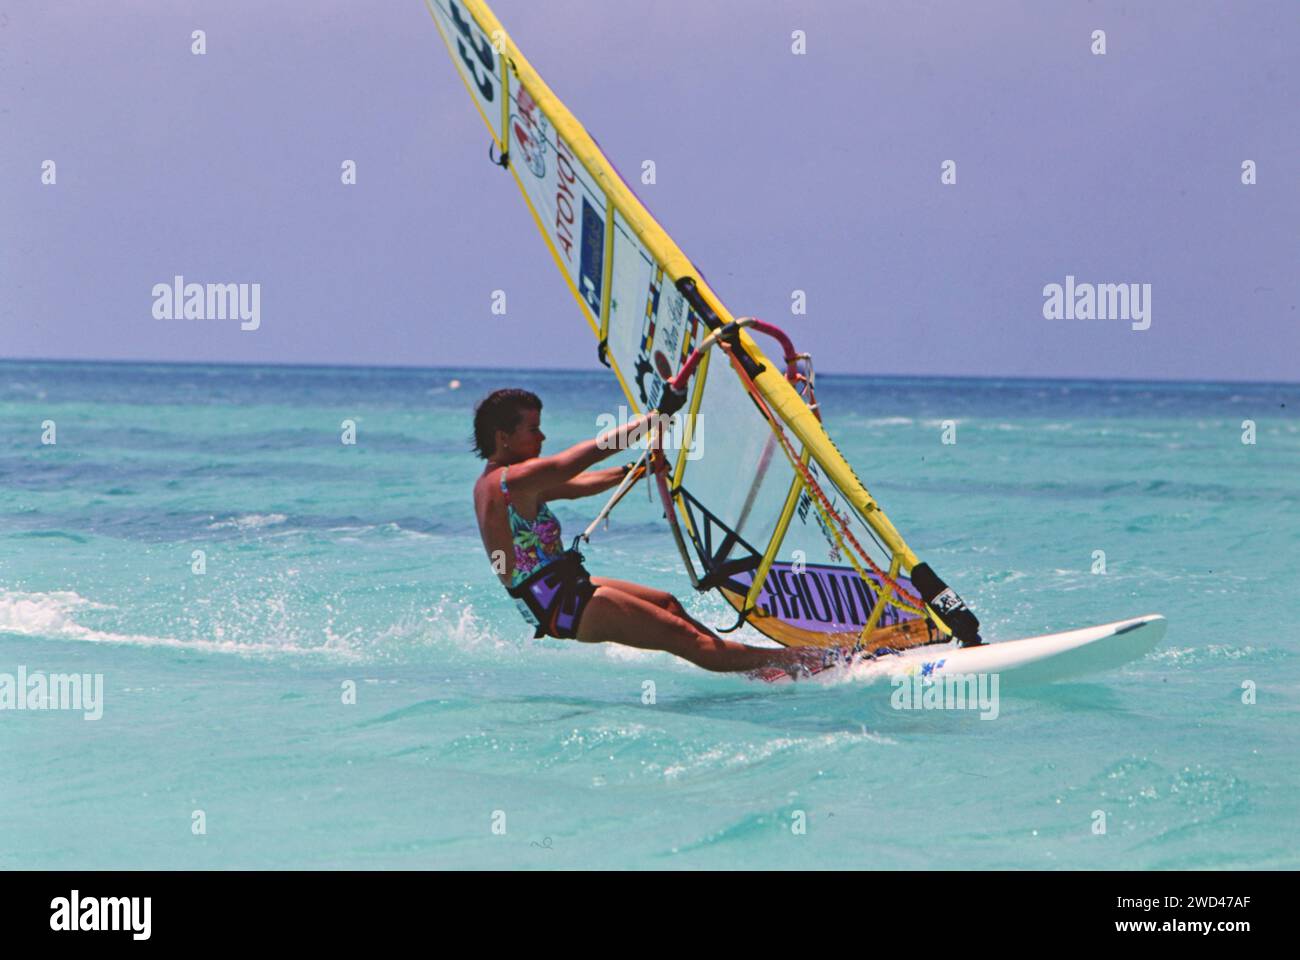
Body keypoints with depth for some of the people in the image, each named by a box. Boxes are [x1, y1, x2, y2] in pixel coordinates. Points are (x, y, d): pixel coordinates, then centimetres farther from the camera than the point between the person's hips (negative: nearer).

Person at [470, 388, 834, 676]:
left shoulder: (489, 483, 12)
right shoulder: (517, 478, -19)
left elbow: (576, 485, 19)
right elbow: (596, 449, -18)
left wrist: (634, 470, 16)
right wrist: (652, 418, -9)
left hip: (547, 598, 11)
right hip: (562, 606, -11)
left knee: (666, 602, 19)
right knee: (678, 634, -10)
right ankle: (794, 660, -10)